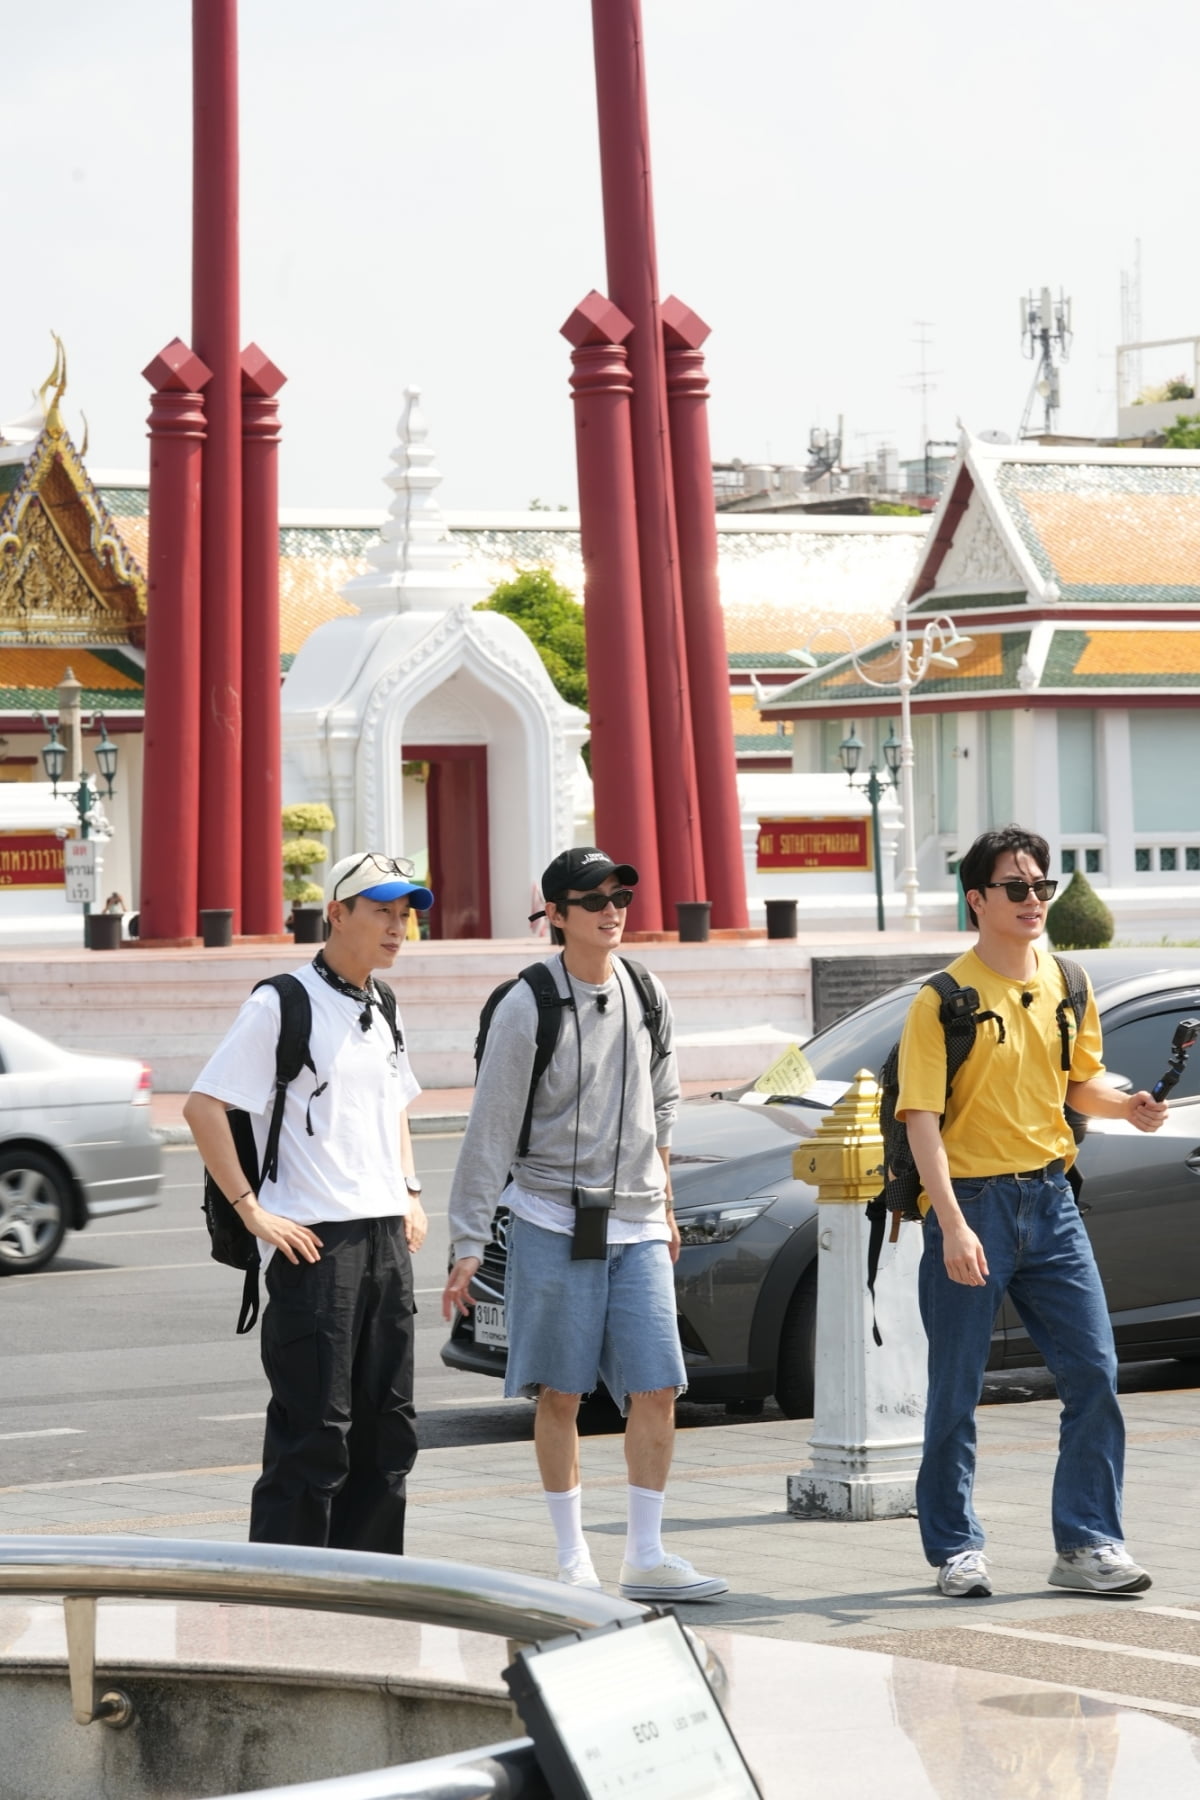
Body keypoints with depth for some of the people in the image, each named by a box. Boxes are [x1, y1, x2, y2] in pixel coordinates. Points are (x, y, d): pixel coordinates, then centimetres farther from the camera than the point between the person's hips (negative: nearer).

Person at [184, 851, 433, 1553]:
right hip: (316, 1244, -8)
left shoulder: (382, 1011, 16)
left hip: (387, 1239, 8)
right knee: (315, 1434, -7)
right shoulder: (283, 1004, -8)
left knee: (389, 1429, 10)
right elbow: (204, 1106, -12)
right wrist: (252, 1209, -15)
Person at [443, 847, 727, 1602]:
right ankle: (573, 1559, 10)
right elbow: (491, 1133, -7)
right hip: (553, 1223, -4)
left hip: (638, 1227, 4)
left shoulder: (646, 995, 7)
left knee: (658, 1390, -3)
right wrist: (468, 1244, -10)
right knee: (560, 1396, 1)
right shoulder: (527, 1007, -8)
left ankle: (647, 1559, 4)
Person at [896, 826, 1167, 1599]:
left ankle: (1088, 1542, 6)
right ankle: (957, 1549, 14)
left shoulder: (1067, 986, 8)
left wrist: (1126, 1104, -2)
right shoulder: (945, 999, -9)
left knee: (1094, 1372, -1)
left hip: (1049, 1195, 5)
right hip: (971, 1200, -5)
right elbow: (922, 1118, -13)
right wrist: (952, 1227, -21)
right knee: (956, 1391, 2)